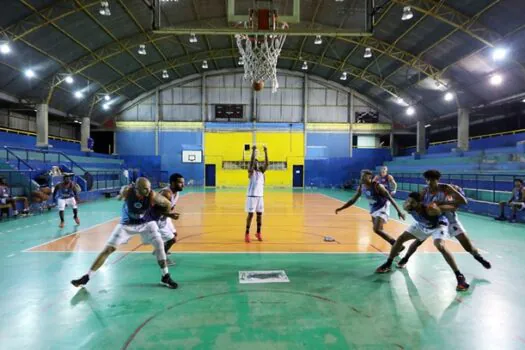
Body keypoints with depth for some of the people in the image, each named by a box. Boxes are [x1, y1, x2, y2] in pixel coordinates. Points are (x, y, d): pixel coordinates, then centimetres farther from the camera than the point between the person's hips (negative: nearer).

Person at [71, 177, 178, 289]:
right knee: (108, 249, -3)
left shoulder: (152, 196, -30)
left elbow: (167, 204, -12)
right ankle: (86, 277, 10)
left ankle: (165, 277, 1)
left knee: (159, 244, -15)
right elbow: (120, 195, -2)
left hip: (146, 222, 0)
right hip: (127, 224, 0)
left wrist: (166, 215, 2)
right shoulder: (127, 191, -29)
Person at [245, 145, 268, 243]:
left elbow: (266, 163, -3)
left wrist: (265, 152, -10)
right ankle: (247, 234, 6)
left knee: (259, 214, 9)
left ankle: (258, 233, 21)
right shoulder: (251, 171, -3)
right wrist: (253, 150, -24)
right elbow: (251, 161, -19)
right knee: (250, 214, -4)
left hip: (260, 196, 5)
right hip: (252, 196, -5)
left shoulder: (261, 171, 10)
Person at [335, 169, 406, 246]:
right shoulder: (361, 187, -4)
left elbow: (390, 198, -22)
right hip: (374, 208, 8)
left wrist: (399, 211, -27)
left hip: (382, 208, -8)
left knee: (377, 229, -21)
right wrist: (341, 208, 4)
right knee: (378, 229, 19)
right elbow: (353, 200, 6)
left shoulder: (377, 186, -24)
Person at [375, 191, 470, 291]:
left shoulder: (431, 209, -44)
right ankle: (388, 264, 16)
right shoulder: (408, 207, -31)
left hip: (438, 224, -6)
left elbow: (452, 207, -31)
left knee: (440, 246, -31)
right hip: (422, 224, 6)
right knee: (400, 238, 2)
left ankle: (459, 276, -19)